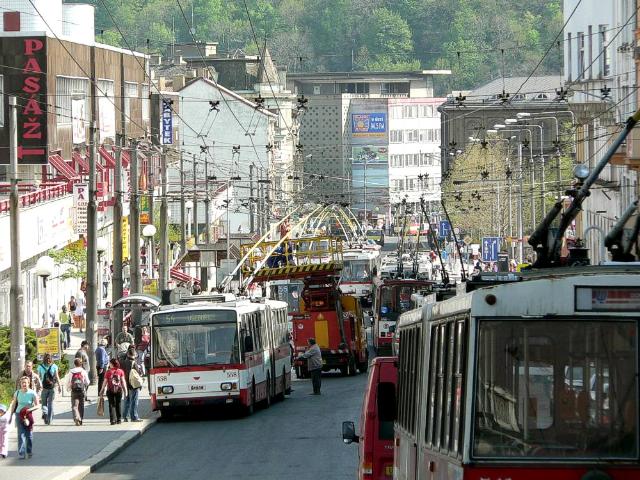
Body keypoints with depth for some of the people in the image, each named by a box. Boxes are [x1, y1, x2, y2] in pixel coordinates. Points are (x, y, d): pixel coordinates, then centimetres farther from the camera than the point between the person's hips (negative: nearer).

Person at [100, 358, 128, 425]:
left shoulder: (108, 372, -5)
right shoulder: (120, 371, -1)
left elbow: (105, 382, -1)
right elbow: (123, 381, 0)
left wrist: (102, 390, 8)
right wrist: (125, 390, 8)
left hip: (110, 390, -2)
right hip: (119, 390, 2)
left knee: (111, 405, 2)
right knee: (118, 405, 12)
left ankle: (113, 420, -6)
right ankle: (119, 419, 16)